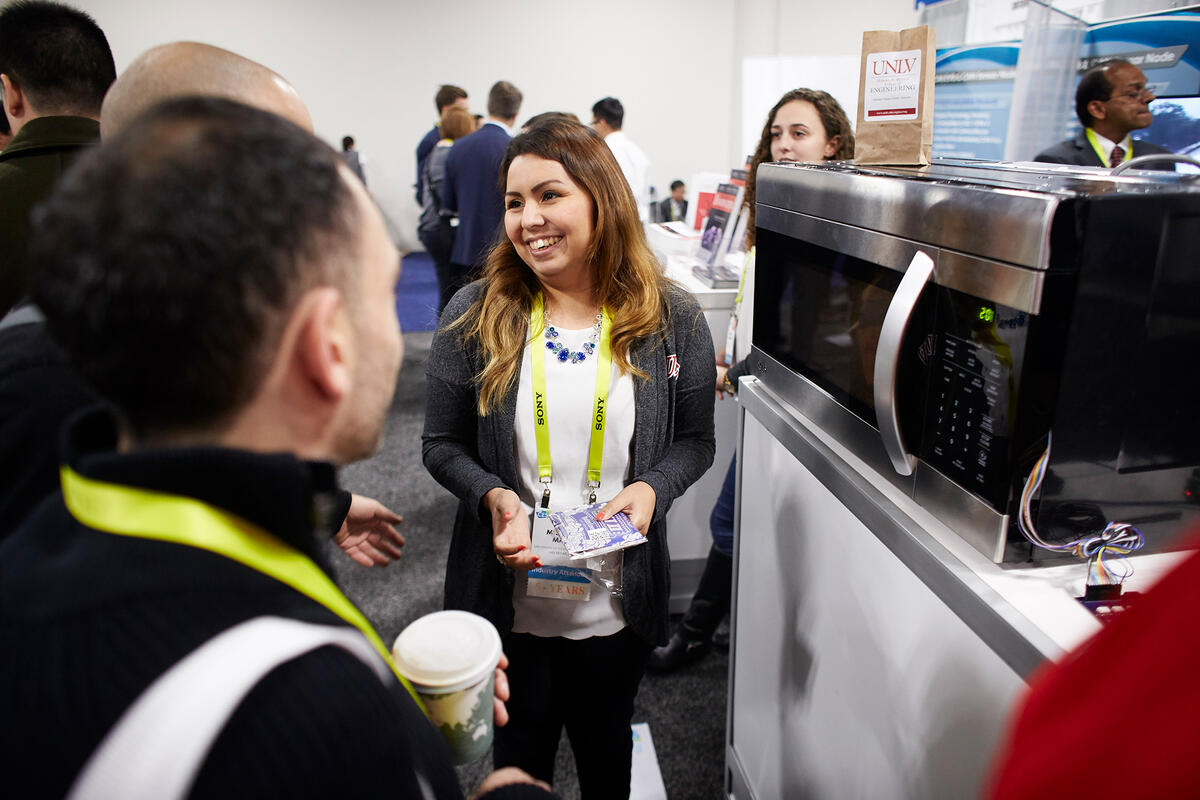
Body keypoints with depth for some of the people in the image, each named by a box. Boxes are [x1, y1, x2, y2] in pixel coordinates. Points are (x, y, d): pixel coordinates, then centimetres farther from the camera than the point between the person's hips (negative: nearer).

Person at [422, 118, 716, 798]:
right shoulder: (475, 317, -9)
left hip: (618, 604, 1)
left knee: (605, 743, 26)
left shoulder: (673, 321, -8)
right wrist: (494, 496, -20)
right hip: (509, 595, 0)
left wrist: (652, 488, -18)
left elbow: (695, 440, 2)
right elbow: (442, 443, -2)